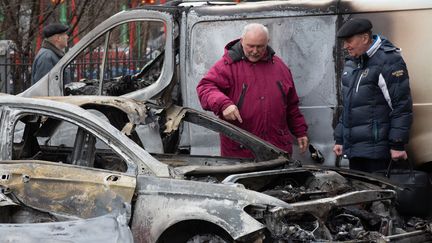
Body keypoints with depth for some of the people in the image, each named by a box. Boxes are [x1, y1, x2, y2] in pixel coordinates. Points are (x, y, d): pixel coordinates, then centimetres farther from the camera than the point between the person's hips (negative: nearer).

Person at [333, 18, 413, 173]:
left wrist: (398, 145, -16)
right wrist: (339, 139, 21)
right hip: (354, 149, 8)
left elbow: (402, 107, -14)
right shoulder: (351, 63, 16)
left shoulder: (388, 61, -10)